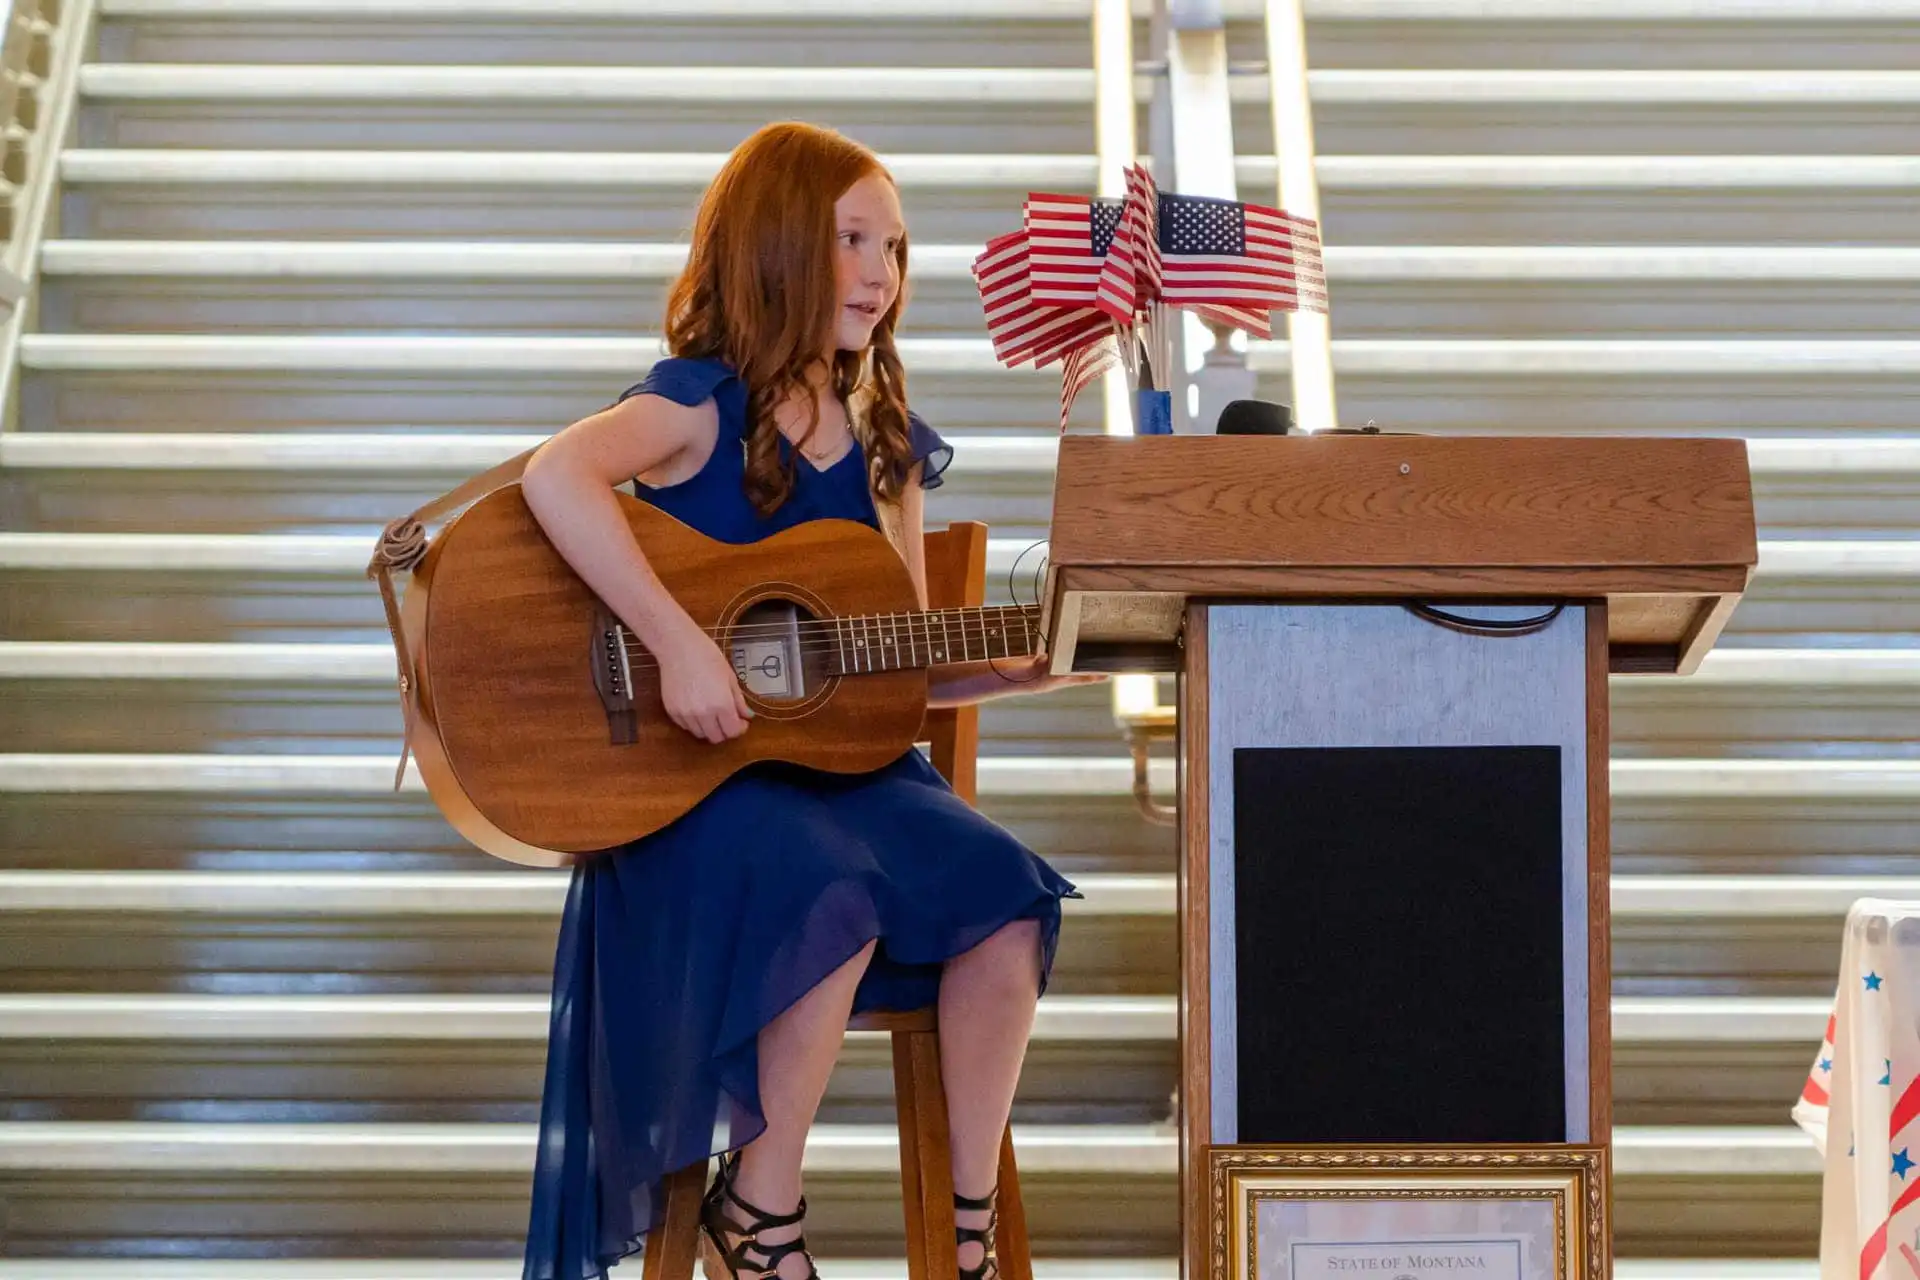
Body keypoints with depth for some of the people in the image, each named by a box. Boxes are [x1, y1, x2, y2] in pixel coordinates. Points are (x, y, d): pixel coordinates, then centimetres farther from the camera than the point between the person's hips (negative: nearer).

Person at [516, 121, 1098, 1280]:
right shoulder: (704, 405, -7)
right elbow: (557, 476, -30)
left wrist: (1027, 667, -2)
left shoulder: (886, 445, 13)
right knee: (841, 898, -33)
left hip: (841, 757, 6)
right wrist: (679, 645, -34)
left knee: (1007, 898, -17)